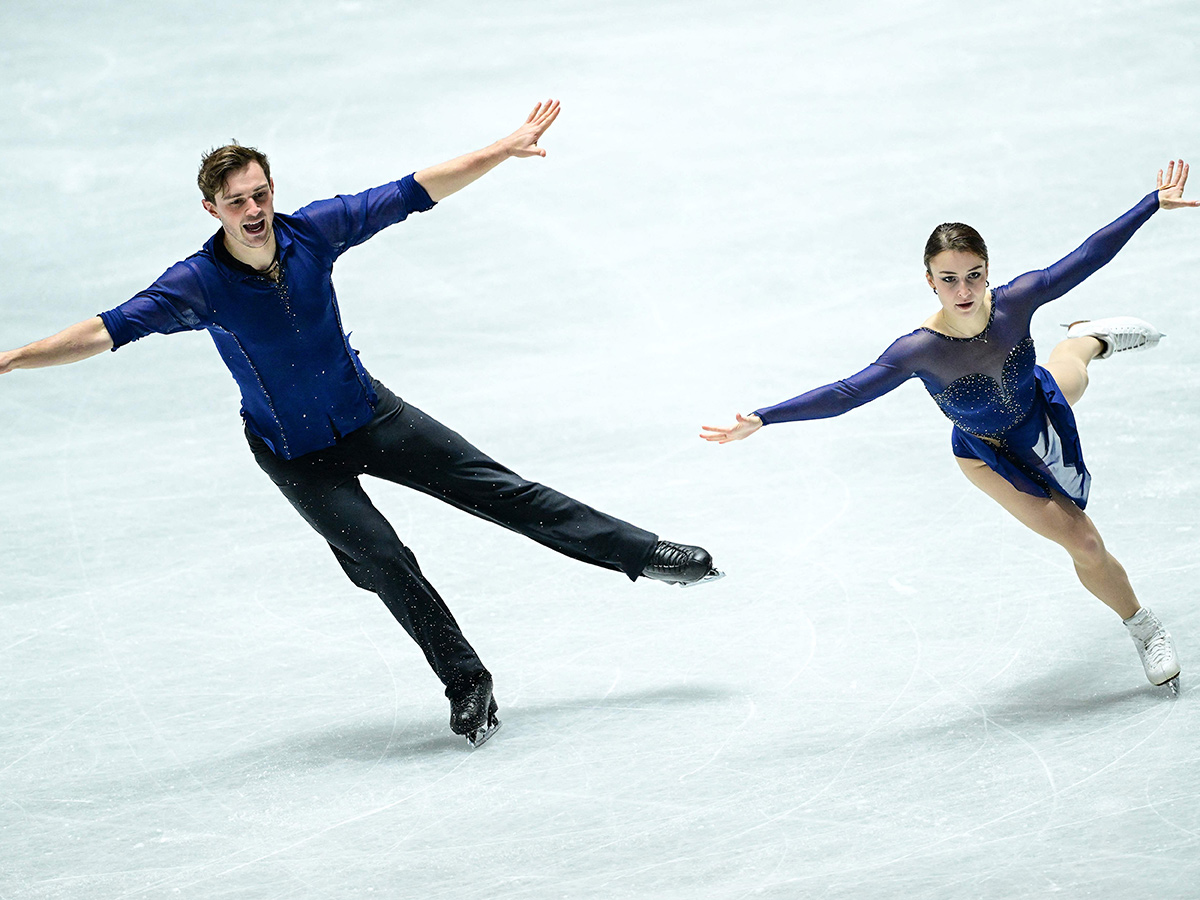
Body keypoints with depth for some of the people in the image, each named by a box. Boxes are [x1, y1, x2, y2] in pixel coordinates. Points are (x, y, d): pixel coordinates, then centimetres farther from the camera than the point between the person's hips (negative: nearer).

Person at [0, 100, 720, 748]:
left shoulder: (315, 230, -16)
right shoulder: (197, 284, -23)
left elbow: (417, 192, -10)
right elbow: (108, 330, -29)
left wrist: (507, 149, -12)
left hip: (371, 414, 2)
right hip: (296, 456, -2)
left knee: (499, 491, 2)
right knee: (385, 564, -11)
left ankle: (645, 554, 11)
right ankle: (467, 685, 6)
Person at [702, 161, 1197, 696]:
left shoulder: (1013, 302, -34)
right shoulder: (922, 350, -39)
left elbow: (1089, 256, -24)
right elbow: (844, 395, -38)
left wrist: (1155, 203, -20)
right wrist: (761, 420, -45)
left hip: (1042, 405, 3)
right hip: (991, 457, -3)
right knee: (1084, 545, 0)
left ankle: (1091, 339, 76)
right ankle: (1144, 631, 28)